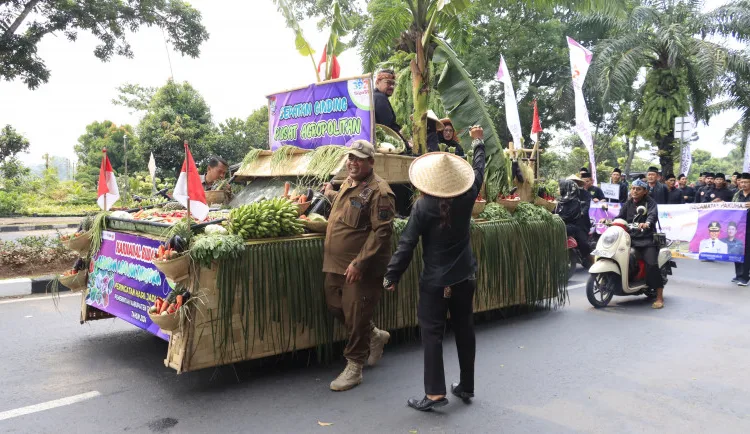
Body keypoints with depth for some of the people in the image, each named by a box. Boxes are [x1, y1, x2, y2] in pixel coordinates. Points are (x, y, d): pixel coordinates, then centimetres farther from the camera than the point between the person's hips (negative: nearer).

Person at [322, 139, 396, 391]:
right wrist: (330, 194, 39)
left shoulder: (378, 191, -17)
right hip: (336, 264, 9)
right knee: (336, 308, 17)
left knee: (355, 317, 1)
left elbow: (382, 232, -22)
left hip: (360, 269, -9)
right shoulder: (348, 183, 12)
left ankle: (354, 367, 19)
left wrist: (359, 263, -24)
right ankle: (375, 336, 38)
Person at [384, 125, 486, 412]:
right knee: (465, 331, 15)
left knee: (432, 334, 2)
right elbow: (479, 170, 13)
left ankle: (435, 393, 0)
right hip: (465, 277, 5)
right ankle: (466, 387, 26)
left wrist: (392, 275, -6)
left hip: (435, 281, -4)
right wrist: (478, 142, 29)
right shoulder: (467, 197, -6)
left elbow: (407, 244, -15)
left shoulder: (423, 206, -15)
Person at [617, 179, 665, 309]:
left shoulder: (650, 202, 1)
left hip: (647, 239, -5)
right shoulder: (628, 203, 16)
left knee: (652, 264, -20)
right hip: (630, 237, 5)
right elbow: (620, 216, 7)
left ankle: (659, 297, -14)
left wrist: (647, 223, -41)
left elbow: (653, 214, -19)